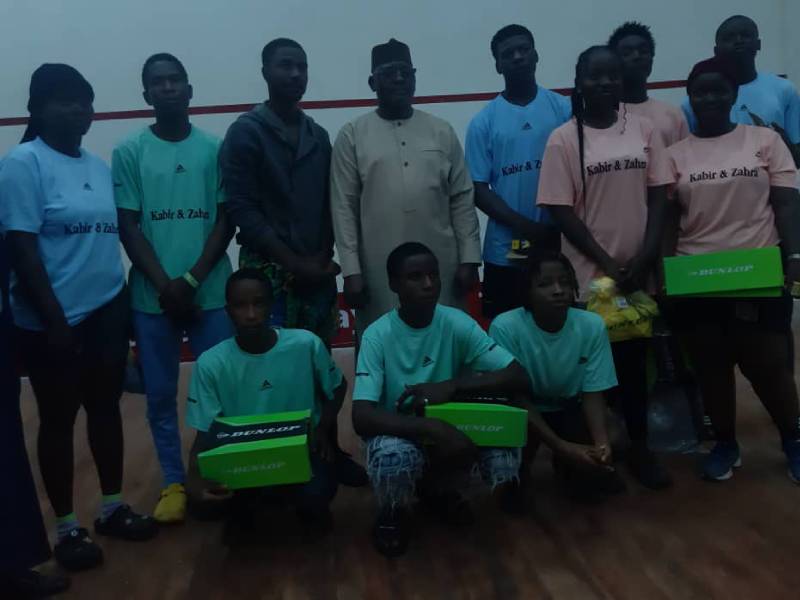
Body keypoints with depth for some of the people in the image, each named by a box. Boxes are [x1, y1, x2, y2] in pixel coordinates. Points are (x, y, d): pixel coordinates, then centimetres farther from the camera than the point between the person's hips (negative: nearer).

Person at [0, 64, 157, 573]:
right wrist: (55, 320, -16)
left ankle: (113, 507, 29)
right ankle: (68, 527, 20)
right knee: (59, 419, 7)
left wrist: (127, 306, 12)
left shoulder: (99, 166, 9)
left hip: (107, 311, 6)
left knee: (106, 407, 14)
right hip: (52, 321, -6)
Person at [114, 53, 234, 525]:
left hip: (212, 292, 0)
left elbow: (226, 221, -1)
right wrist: (165, 285, -10)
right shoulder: (129, 153, 2)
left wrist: (192, 279, -10)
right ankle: (174, 482, 21)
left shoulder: (216, 148, 2)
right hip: (152, 297, 0)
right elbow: (127, 226, -1)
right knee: (160, 394, 7)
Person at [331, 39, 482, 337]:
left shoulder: (442, 132, 9)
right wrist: (351, 270, -6)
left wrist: (469, 259, 1)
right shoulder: (352, 135, 2)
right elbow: (344, 208, -1)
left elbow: (462, 200, 8)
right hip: (380, 271, -2)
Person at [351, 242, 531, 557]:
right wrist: (431, 428, -43)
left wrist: (452, 385, -31)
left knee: (505, 456, -26)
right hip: (397, 433, -3)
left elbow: (519, 378, -18)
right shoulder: (378, 335, -19)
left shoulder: (457, 323, -12)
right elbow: (362, 417, -29)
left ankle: (439, 492, 10)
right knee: (394, 457, -39)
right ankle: (392, 513, 1)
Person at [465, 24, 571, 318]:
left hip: (560, 246, 1)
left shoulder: (563, 108, 3)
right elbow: (478, 190, -2)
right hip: (505, 252, -1)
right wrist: (523, 225, -14)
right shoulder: (484, 121, 1)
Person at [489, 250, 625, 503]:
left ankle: (565, 465, 22)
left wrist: (602, 442, -30)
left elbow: (593, 394, -12)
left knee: (590, 485, -15)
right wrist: (561, 447, -32)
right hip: (523, 410, -2)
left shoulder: (592, 325, -19)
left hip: (568, 409, 2)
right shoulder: (506, 327, -27)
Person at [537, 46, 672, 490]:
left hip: (639, 271, 3)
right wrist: (608, 263, -11)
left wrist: (645, 257, -8)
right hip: (589, 274, -3)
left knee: (634, 360, 12)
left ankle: (639, 448, 25)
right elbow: (562, 212, -9)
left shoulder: (643, 130, 4)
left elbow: (657, 198, 4)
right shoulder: (563, 140, -6)